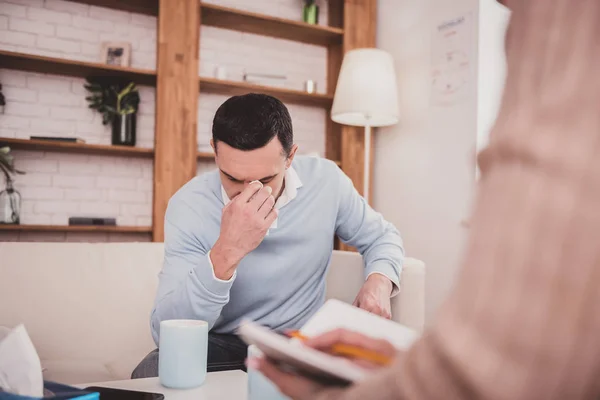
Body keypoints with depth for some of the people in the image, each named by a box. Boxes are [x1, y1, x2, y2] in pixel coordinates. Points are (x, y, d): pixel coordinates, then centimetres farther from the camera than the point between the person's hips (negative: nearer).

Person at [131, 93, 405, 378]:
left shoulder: (326, 180, -11)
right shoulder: (189, 206, -18)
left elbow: (382, 237, 8)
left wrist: (379, 280, -15)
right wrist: (226, 253, -39)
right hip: (221, 346, -1)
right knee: (152, 372, -29)